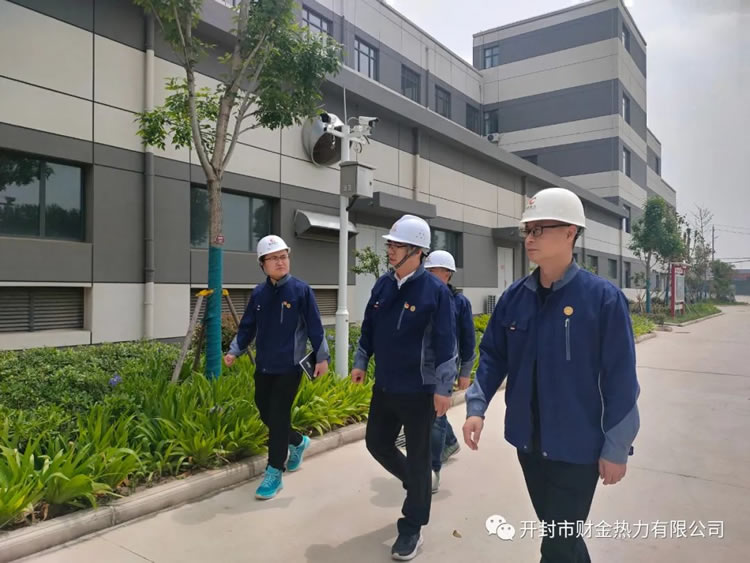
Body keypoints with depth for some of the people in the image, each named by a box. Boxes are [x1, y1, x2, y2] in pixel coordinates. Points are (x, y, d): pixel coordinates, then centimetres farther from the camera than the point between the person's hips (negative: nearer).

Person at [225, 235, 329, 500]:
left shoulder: (300, 290, -9)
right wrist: (234, 350, 3)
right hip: (263, 366, 6)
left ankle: (274, 474, 10)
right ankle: (298, 442, 39)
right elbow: (247, 327, 12)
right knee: (266, 414, 13)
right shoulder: (258, 293, 5)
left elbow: (315, 327, -7)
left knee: (278, 417, -4)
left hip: (289, 367, -5)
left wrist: (321, 357, -6)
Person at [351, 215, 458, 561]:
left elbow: (445, 344, -15)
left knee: (418, 456, 7)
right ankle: (415, 482, 45)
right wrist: (361, 362, 13)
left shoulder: (435, 291, -16)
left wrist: (443, 388, -15)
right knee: (377, 443, 17)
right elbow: (369, 328, 13)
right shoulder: (382, 285, 3)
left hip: (419, 391, -6)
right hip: (384, 387, 7)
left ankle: (411, 529, 24)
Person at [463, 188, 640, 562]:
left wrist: (616, 447, -10)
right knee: (557, 531, 24)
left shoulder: (603, 298, -15)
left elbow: (620, 379, -12)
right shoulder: (515, 297, -1)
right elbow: (493, 356, 5)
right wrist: (477, 406, -7)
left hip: (577, 445, -5)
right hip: (528, 440, 5)